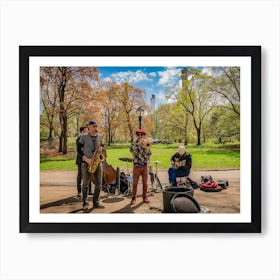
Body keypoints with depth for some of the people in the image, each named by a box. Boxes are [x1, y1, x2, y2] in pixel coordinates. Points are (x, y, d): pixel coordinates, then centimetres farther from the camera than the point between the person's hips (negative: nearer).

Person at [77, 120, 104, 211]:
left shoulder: (100, 137, 9)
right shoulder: (83, 137, -1)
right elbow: (79, 149, 0)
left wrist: (101, 149, -5)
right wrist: (85, 158, -12)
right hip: (86, 163, -3)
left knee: (98, 184, 4)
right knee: (85, 184, 2)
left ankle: (96, 202, 18)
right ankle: (85, 203, 16)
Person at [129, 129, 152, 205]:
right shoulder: (133, 144, 1)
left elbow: (149, 153, 3)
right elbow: (133, 151, -17)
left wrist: (144, 145, -5)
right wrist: (139, 143, -15)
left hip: (145, 166, 3)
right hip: (137, 166, -3)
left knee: (145, 183, 8)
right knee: (135, 183, 0)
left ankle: (145, 197, 21)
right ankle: (133, 198, 10)